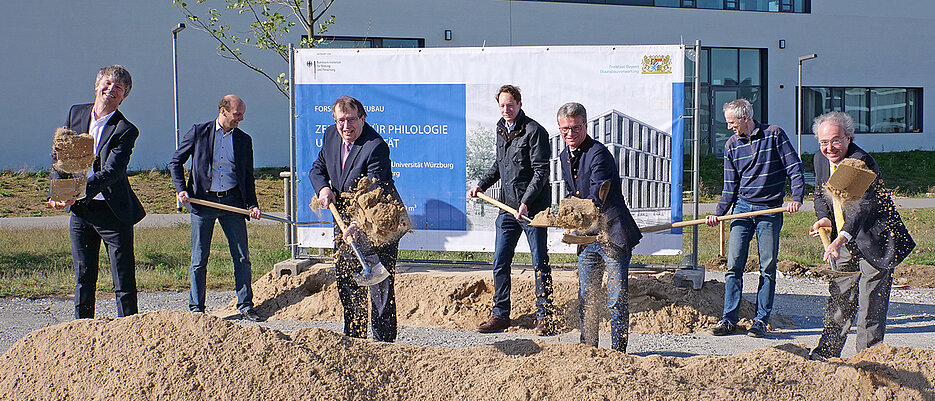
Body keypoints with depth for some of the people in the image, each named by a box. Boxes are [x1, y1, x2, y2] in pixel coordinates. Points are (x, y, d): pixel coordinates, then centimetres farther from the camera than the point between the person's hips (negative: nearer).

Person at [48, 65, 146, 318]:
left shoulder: (126, 130, -10)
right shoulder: (75, 114, 6)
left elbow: (111, 172, -21)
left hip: (113, 212, -4)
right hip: (80, 211, 5)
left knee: (124, 283, -2)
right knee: (83, 278, 11)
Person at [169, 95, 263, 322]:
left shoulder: (244, 140, 12)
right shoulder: (199, 132, 4)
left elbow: (248, 176, 16)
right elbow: (176, 162, 9)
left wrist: (252, 204, 3)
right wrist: (181, 189, -5)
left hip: (233, 201, 2)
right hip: (203, 201, -2)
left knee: (242, 257, 0)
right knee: (199, 258, 1)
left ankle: (245, 306, 9)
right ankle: (196, 308, 11)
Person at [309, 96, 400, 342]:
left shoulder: (376, 147, -24)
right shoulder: (331, 136, 0)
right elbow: (317, 169, 14)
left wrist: (357, 226, -43)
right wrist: (323, 188, -9)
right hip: (346, 218, 8)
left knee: (380, 282, -8)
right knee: (345, 277, 13)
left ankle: (382, 340, -2)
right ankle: (354, 335, 27)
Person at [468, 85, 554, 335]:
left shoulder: (534, 131, -10)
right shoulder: (501, 129, 13)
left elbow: (541, 171, -15)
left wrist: (526, 202, -23)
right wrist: (481, 185, 16)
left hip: (533, 208, -7)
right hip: (507, 208, 7)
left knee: (540, 263, 0)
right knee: (500, 263, 6)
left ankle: (544, 317, 8)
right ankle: (500, 315, 15)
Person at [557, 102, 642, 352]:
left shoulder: (598, 153, -16)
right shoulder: (565, 157, 11)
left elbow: (598, 194, -29)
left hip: (612, 236, -8)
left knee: (617, 299, -5)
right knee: (586, 298, 13)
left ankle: (618, 352, 4)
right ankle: (588, 348, 24)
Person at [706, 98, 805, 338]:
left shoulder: (774, 134, -3)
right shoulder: (731, 145, 8)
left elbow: (794, 167, -3)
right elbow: (730, 186, 11)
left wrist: (797, 198, -15)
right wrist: (719, 214, 1)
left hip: (770, 210, -3)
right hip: (742, 208, 3)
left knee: (768, 267, 0)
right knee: (734, 264, -4)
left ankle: (761, 320, 7)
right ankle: (729, 319, 2)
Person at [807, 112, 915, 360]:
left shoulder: (862, 162, -23)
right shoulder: (821, 159, 2)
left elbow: (862, 207, -35)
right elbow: (820, 195, 15)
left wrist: (841, 240, -48)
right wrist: (824, 219, -7)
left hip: (875, 245, -7)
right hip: (846, 246, 7)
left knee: (870, 309, -5)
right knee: (838, 303, 13)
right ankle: (823, 356, 22)